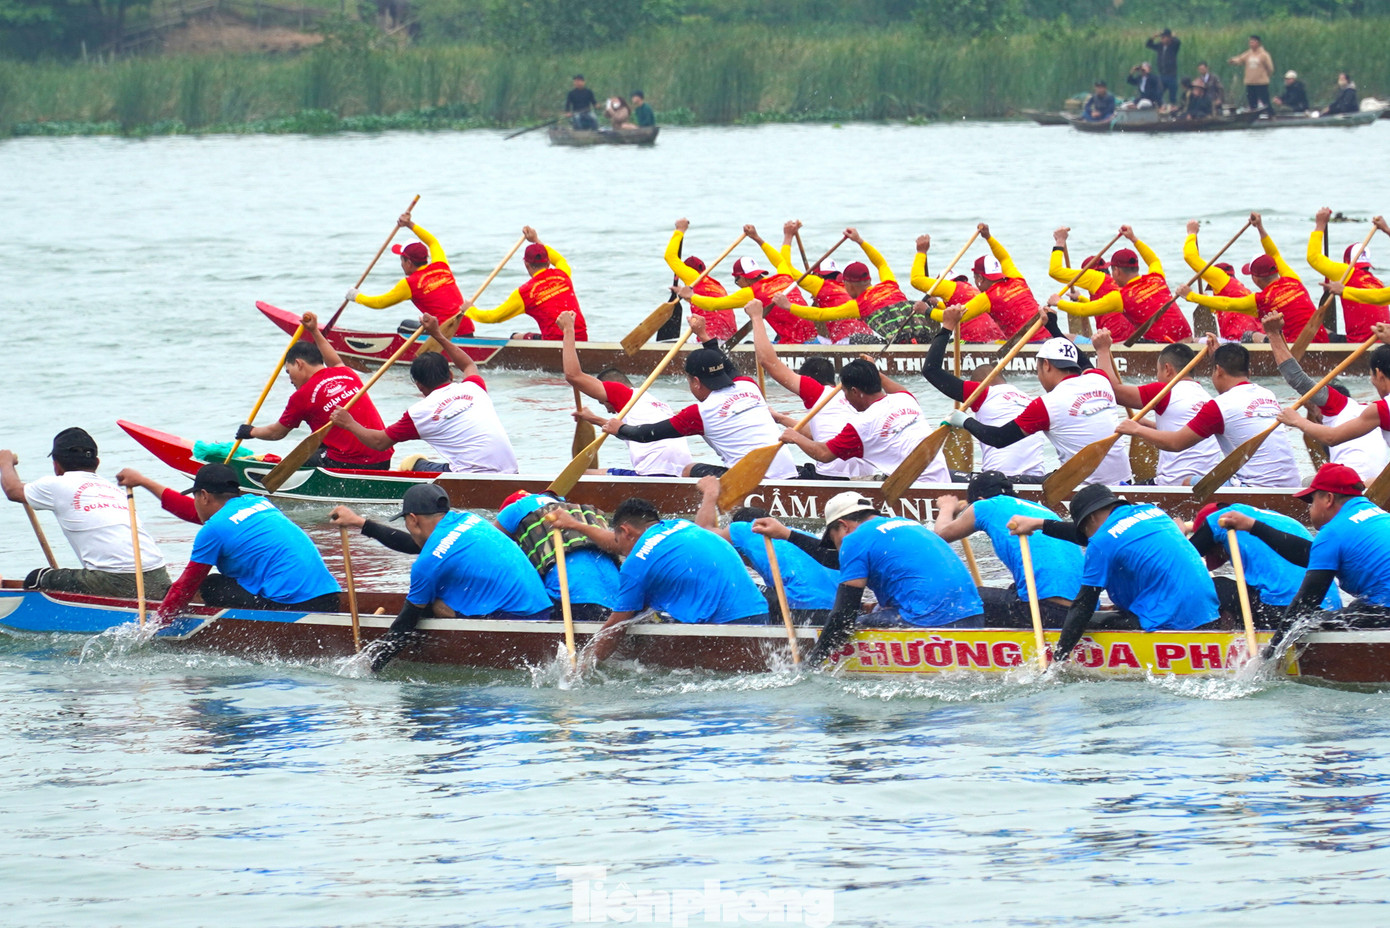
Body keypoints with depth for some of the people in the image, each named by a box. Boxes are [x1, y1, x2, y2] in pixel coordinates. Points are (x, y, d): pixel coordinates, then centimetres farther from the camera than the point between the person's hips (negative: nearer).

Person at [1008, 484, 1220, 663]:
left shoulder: (1102, 543, -4)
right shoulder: (1151, 511, 18)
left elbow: (1084, 605, -6)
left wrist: (1059, 658, -2)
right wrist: (1039, 524, 39)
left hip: (1171, 622, -8)